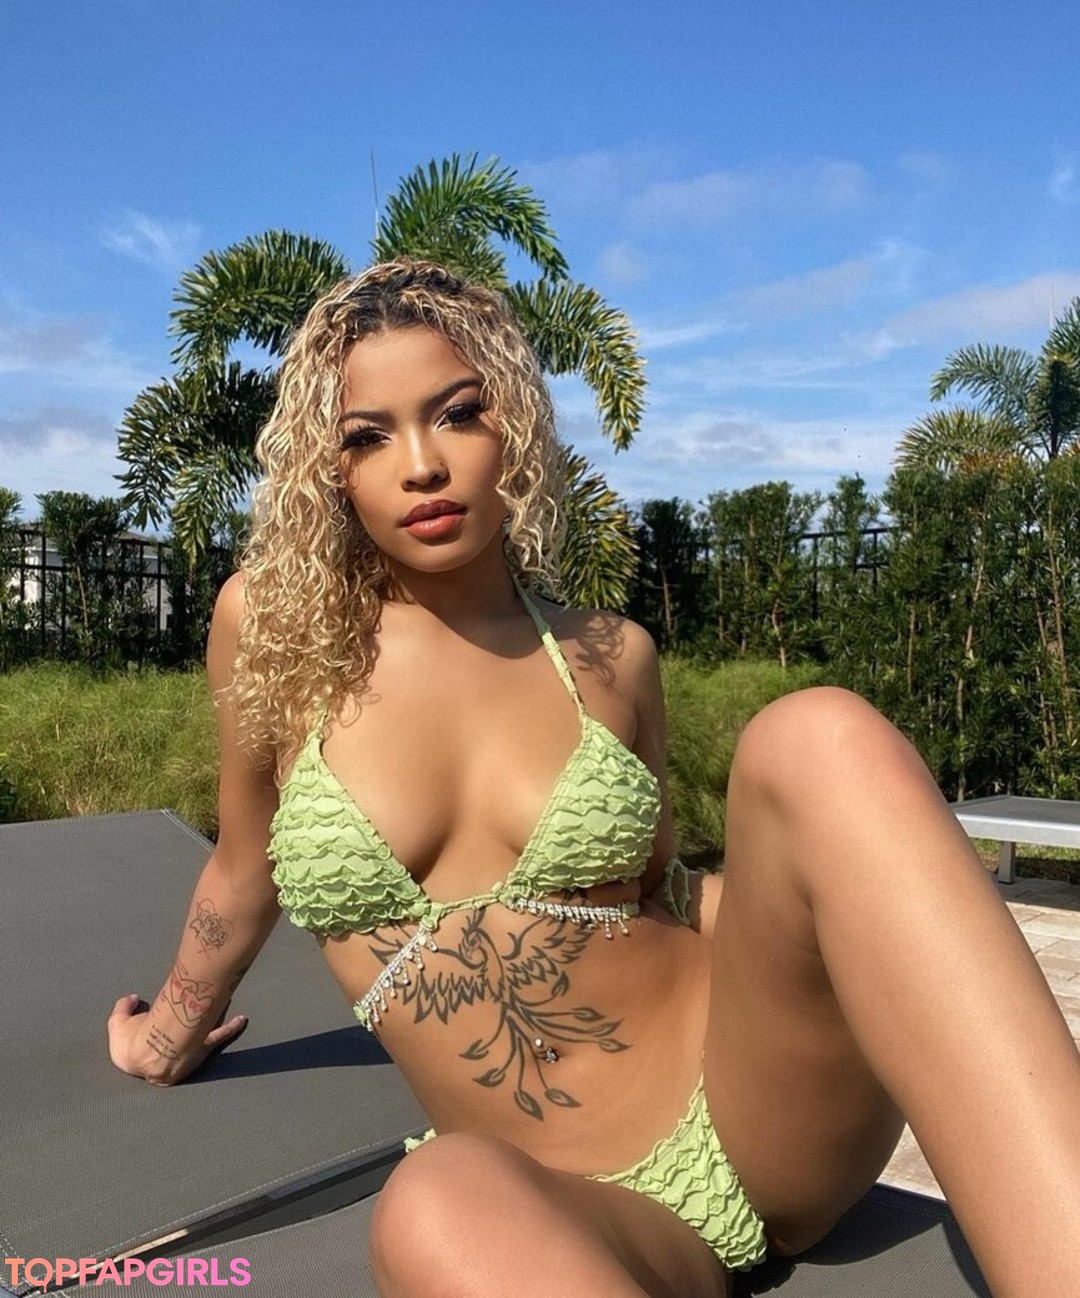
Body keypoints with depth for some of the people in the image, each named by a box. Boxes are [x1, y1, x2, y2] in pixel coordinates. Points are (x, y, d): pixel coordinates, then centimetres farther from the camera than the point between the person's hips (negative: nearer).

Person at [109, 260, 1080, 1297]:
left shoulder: (610, 658, 2)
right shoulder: (271, 627, -1)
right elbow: (243, 871, 15)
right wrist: (171, 1038, 30)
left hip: (735, 1087, 3)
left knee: (818, 740, -27)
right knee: (442, 1207, -40)